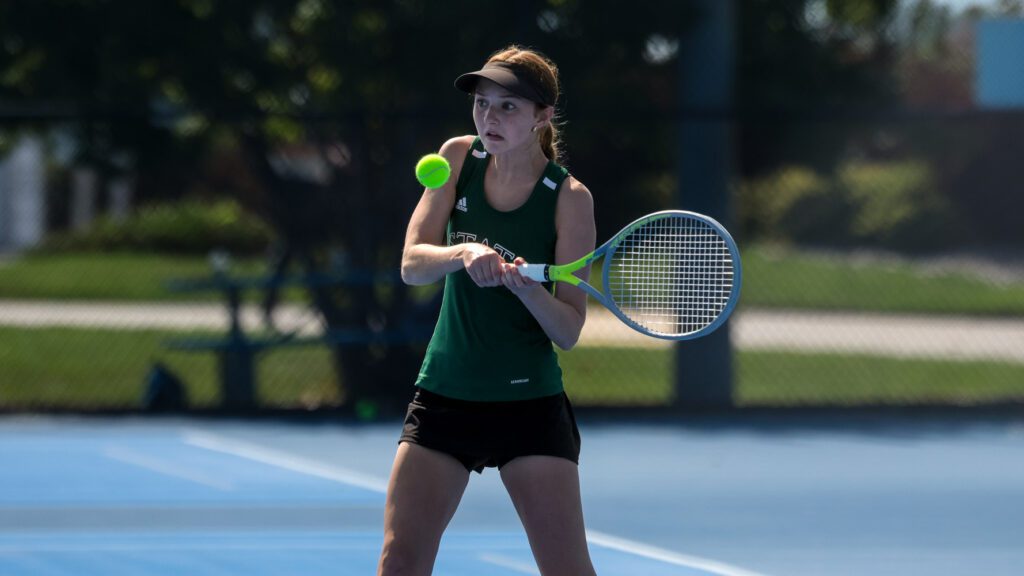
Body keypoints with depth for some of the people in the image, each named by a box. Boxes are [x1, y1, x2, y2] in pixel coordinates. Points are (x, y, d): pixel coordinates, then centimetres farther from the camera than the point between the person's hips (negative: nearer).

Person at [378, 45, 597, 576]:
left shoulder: (569, 198, -9)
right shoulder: (460, 158, 1)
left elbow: (569, 330, -10)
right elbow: (411, 264, -7)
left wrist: (522, 285, -30)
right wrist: (464, 255, -27)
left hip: (530, 406, -3)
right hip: (444, 392, 3)